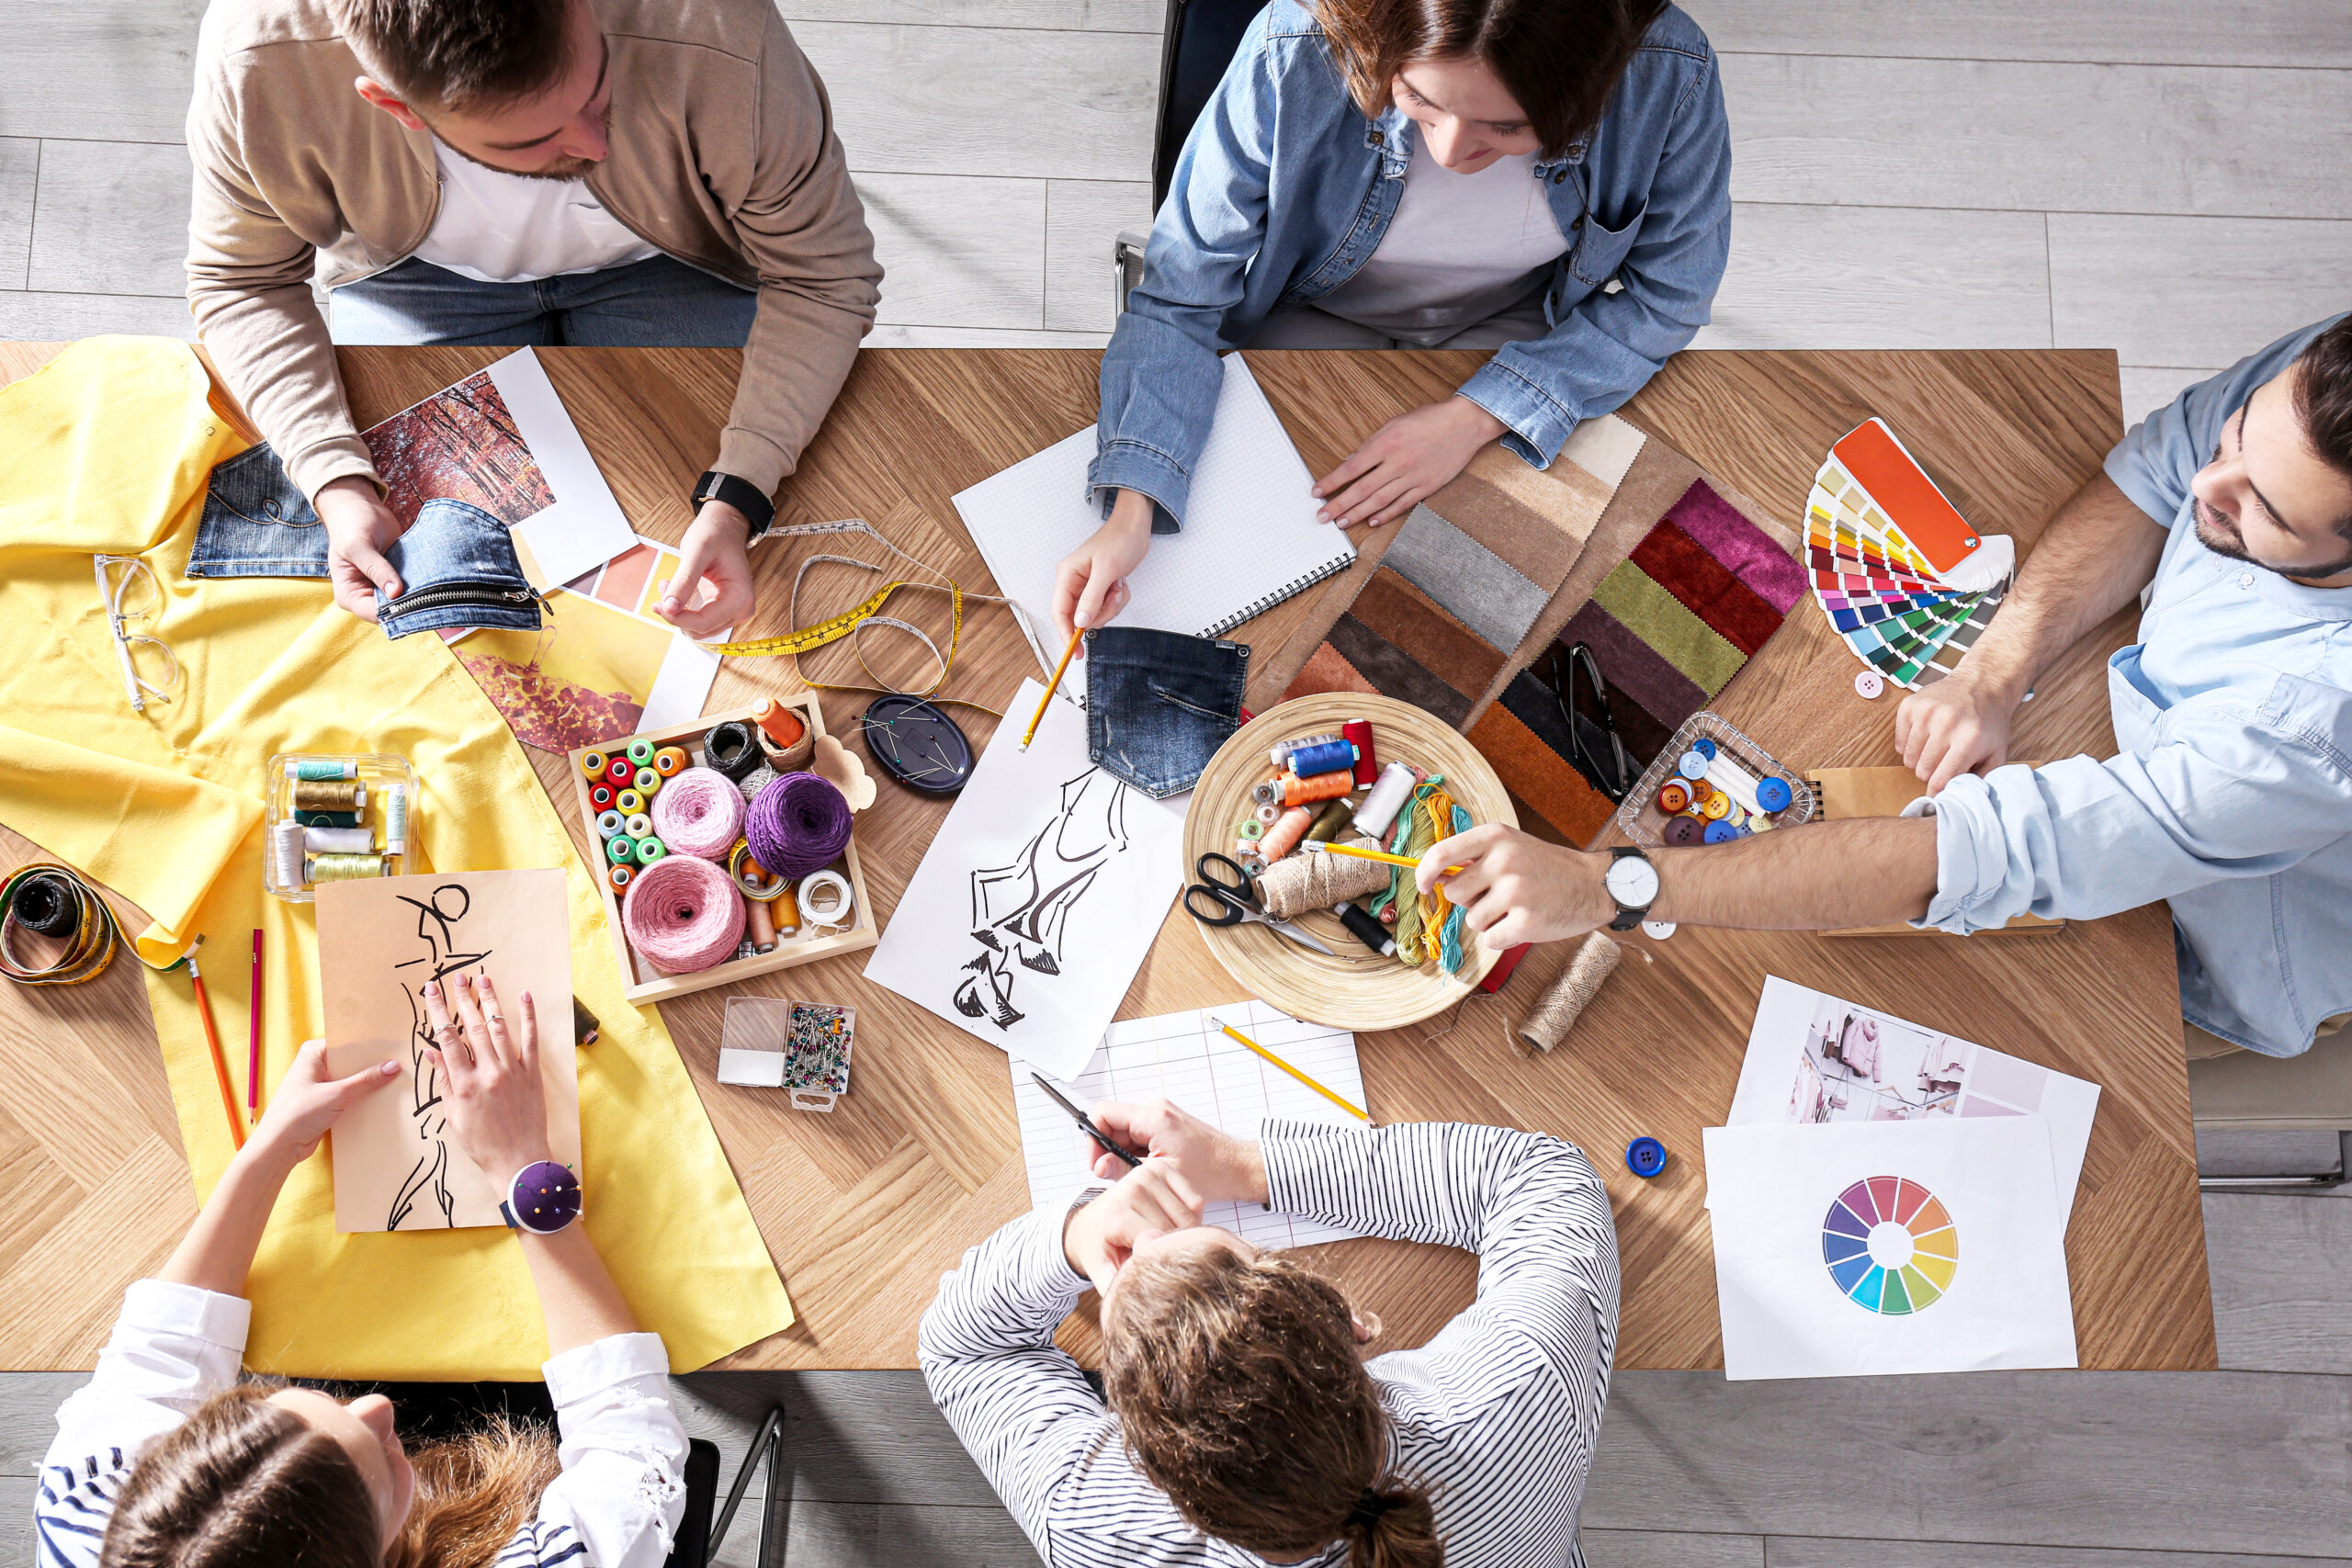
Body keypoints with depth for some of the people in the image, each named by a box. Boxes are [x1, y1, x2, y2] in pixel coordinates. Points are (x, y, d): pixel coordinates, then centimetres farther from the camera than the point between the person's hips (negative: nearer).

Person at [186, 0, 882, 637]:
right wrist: (338, 484, -30)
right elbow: (243, 284, -14)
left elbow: (823, 277, -24)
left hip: (663, 268, -1)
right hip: (418, 273, 2)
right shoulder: (257, 60, -33)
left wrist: (736, 500, -35)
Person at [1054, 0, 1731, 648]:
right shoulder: (1293, 57, -33)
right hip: (1313, 324, -1)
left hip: (1515, 328, 1)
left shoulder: (1669, 77, -30)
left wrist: (1475, 417, -26)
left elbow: (1665, 294, -14)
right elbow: (1179, 295, -25)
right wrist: (1132, 511, -39)